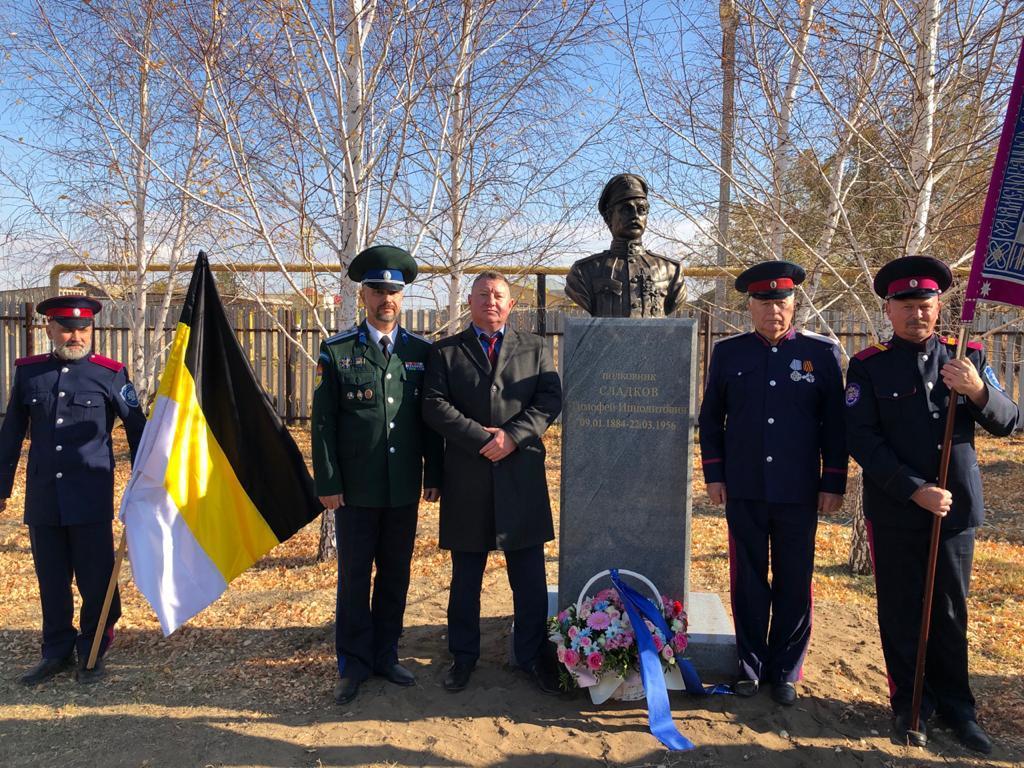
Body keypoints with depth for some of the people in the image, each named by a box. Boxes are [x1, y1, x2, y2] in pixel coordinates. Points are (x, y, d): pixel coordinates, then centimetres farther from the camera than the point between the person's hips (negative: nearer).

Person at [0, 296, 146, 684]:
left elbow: (137, 429, 2)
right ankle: (57, 652, 28)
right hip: (42, 498, 3)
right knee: (51, 580, 12)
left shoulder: (111, 373, -3)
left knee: (96, 580, 4)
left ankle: (92, 653, 21)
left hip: (91, 498, -3)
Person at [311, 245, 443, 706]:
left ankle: (386, 654, 29)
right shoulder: (337, 352, -1)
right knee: (354, 576, 8)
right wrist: (328, 483, -7)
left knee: (396, 576, 13)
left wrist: (433, 476, 3)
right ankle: (354, 663, 23)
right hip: (355, 489, -2)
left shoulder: (422, 351, 5)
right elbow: (323, 422, -2)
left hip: (405, 488, 2)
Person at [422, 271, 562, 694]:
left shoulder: (535, 349, 10)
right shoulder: (444, 351, 7)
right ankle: (463, 655, 26)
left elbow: (549, 399, -1)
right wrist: (481, 438, -14)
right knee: (465, 576, 11)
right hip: (466, 481, 0)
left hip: (522, 478, 1)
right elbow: (434, 405, -4)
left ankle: (532, 655, 22)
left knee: (530, 575, 7)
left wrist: (512, 436, -15)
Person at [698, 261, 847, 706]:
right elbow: (710, 418, 7)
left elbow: (835, 424, 3)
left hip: (799, 493, 0)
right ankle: (749, 666, 25)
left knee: (794, 585, 9)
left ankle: (785, 672, 25)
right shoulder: (728, 352, 3)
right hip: (744, 491, 1)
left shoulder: (822, 352, 1)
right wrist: (714, 475, 2)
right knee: (747, 583, 9)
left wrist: (833, 484, -1)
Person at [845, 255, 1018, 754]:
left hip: (956, 509, 2)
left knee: (951, 613, 14)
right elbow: (862, 440, -10)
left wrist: (978, 392, -21)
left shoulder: (969, 357, 4)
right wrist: (915, 489, -18)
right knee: (901, 614, 9)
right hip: (894, 513, -2)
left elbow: (1008, 422, 1)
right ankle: (909, 704, 25)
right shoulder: (868, 366, -4)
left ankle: (955, 705, 30)